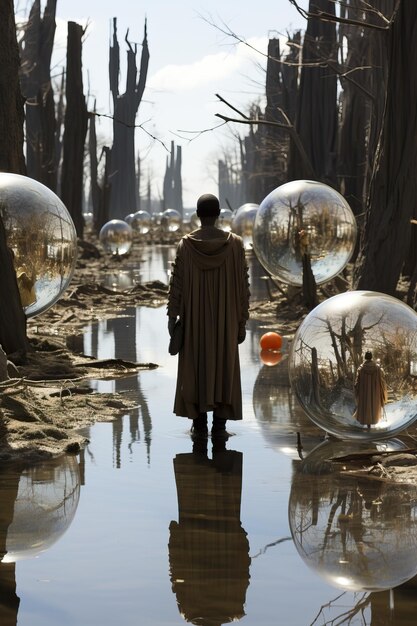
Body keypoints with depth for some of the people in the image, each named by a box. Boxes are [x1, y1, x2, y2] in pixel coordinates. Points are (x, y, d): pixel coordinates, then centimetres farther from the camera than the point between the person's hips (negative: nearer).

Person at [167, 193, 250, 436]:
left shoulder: (186, 244, -8)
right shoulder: (235, 243, -8)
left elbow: (177, 282, -7)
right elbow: (242, 284, -5)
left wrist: (172, 316, -1)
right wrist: (242, 321, 2)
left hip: (194, 317, 0)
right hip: (225, 317, 0)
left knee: (196, 366, 9)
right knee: (223, 365, 7)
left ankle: (199, 422, 8)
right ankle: (219, 423, 5)